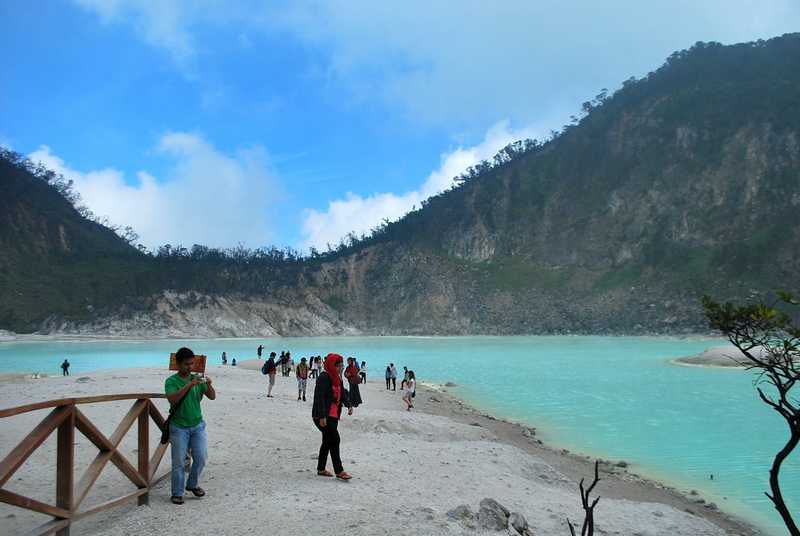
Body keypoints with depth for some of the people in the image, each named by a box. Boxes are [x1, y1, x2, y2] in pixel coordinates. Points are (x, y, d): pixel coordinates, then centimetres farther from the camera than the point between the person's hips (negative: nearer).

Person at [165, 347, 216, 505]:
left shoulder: (197, 378, 4)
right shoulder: (171, 381, -8)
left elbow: (212, 397, -1)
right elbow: (172, 399, -25)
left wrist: (209, 384, -20)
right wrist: (189, 385, -33)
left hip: (198, 425, 4)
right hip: (179, 427, -4)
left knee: (201, 457, 2)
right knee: (179, 462, 1)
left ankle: (193, 484, 26)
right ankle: (177, 493, 16)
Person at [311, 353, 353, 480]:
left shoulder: (337, 377, 12)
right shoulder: (324, 377, -18)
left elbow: (342, 392, 17)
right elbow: (320, 397, -22)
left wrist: (348, 405, 0)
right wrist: (322, 417, -26)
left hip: (333, 415, 10)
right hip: (323, 416, -10)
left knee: (327, 441, 15)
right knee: (334, 440, -10)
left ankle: (321, 469, 26)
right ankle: (339, 471, -3)